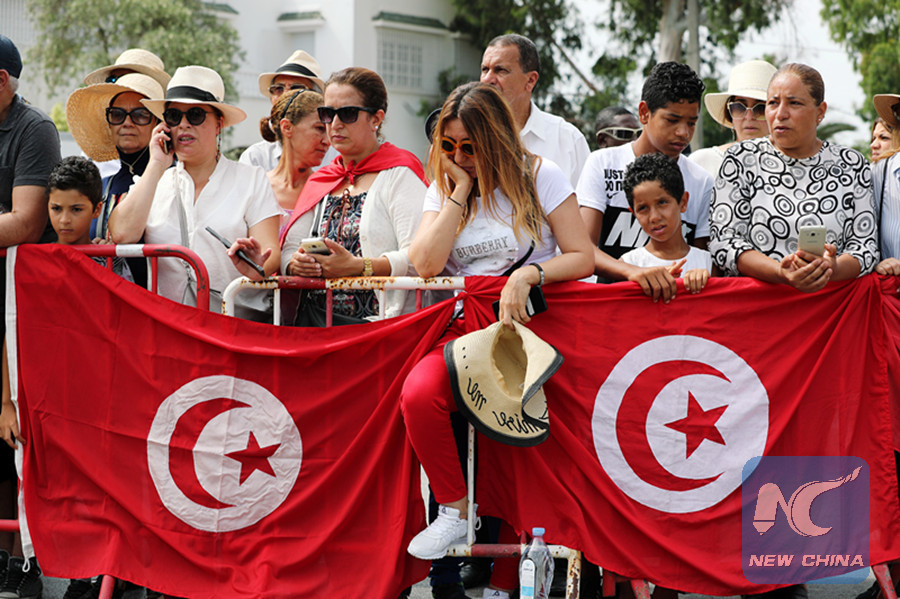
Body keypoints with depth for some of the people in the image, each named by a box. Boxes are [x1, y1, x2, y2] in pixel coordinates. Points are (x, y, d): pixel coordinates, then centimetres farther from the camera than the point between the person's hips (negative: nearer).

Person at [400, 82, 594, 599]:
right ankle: (455, 510, -11)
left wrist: (528, 274, -18)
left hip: (528, 321, -3)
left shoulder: (539, 175, 3)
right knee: (418, 395, -29)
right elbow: (426, 264, -4)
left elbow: (583, 257, -3)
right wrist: (460, 192, -3)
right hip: (467, 322, 3)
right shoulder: (445, 187, 13)